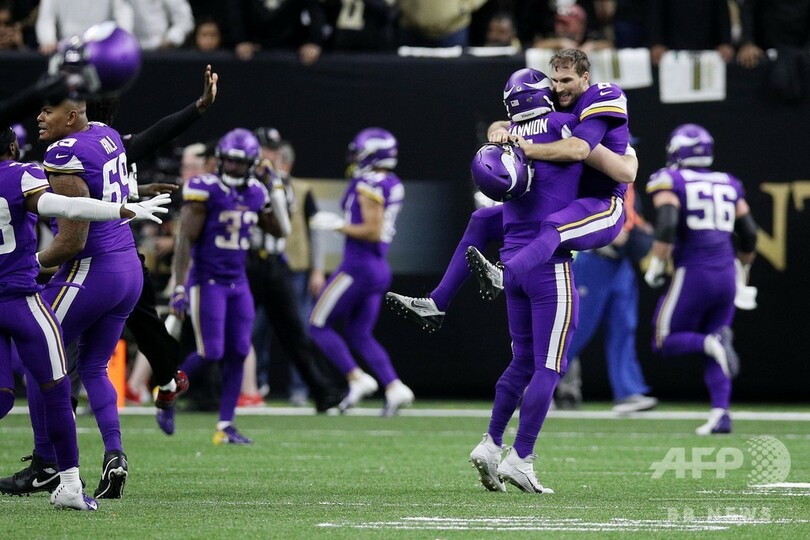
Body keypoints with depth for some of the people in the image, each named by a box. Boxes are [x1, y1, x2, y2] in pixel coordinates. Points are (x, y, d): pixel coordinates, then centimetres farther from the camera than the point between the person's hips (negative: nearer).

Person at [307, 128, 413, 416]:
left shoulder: (369, 185, -16)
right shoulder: (393, 185, 11)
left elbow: (373, 231, -22)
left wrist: (338, 225, -14)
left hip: (358, 265, -9)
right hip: (380, 270, 9)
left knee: (319, 325, 2)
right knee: (359, 335, 14)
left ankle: (357, 378, -6)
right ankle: (394, 387, 0)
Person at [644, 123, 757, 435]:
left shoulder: (670, 183, -1)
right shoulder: (728, 185, 15)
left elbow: (667, 226, -16)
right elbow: (749, 235, 16)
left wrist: (656, 265, -7)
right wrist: (743, 269, 30)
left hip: (692, 274, -5)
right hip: (725, 275, 5)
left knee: (665, 343, 5)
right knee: (713, 357, 12)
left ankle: (712, 342, -23)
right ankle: (721, 413, -7)